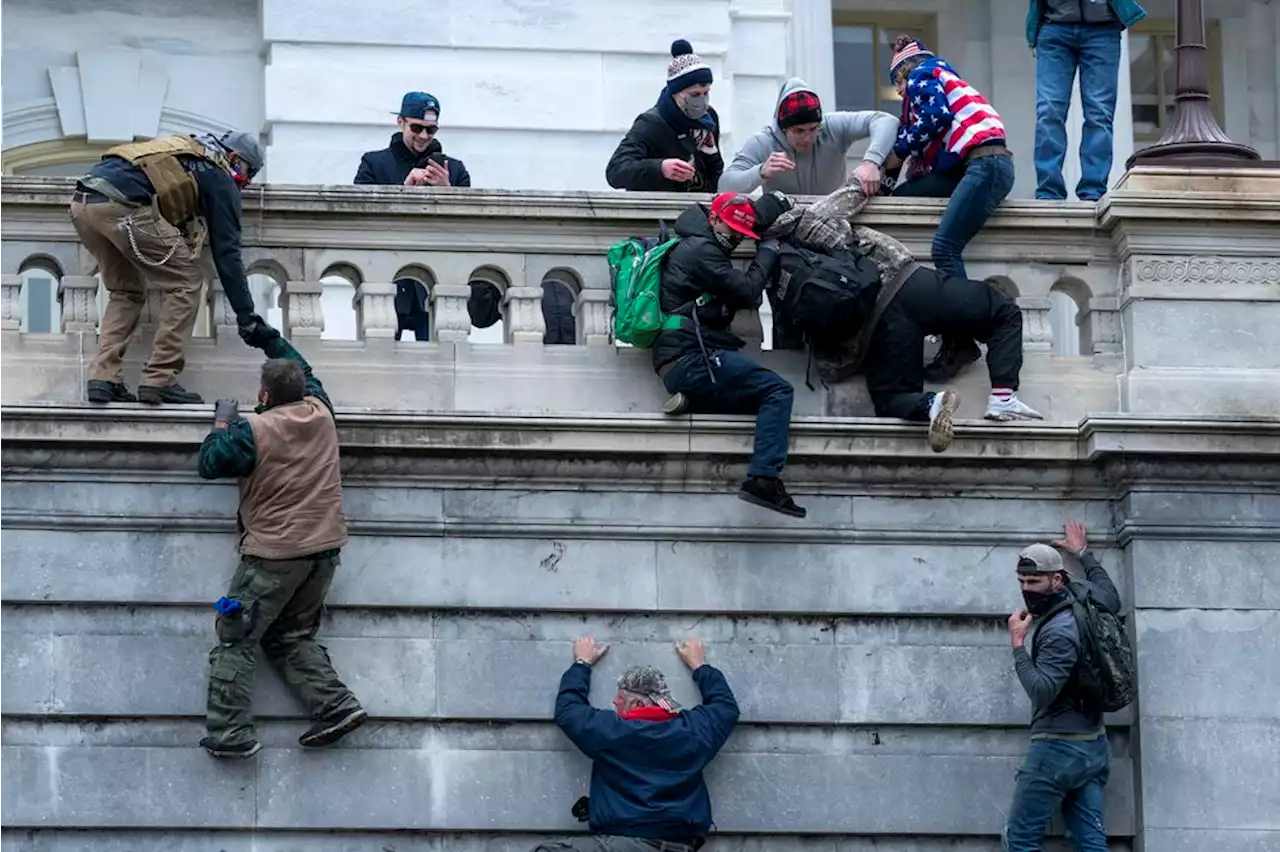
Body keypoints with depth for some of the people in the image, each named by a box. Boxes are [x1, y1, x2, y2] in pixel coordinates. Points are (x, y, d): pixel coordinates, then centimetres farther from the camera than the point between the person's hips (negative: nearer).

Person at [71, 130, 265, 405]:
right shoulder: (220, 179, 12)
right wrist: (246, 315, 12)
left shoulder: (185, 149, 35)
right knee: (186, 281, 6)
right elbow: (227, 252, 8)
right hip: (122, 205, -8)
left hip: (82, 203, 8)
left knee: (126, 291, 24)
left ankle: (103, 377, 11)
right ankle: (159, 380, 2)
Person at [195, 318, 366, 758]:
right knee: (292, 635, 19)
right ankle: (336, 705, 1)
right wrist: (270, 340, 33)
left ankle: (231, 733, -6)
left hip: (275, 554, -7)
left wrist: (222, 422, 9)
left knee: (235, 641, 0)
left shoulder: (254, 431, -14)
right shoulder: (320, 413, 4)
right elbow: (304, 372, 26)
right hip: (325, 548, 7)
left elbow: (209, 464, -4)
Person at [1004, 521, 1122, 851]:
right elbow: (1112, 596, 32)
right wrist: (1084, 554, 42)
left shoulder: (1059, 631, -19)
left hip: (1059, 749, -9)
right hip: (1095, 746, 9)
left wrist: (1018, 644, -19)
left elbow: (1041, 692, -27)